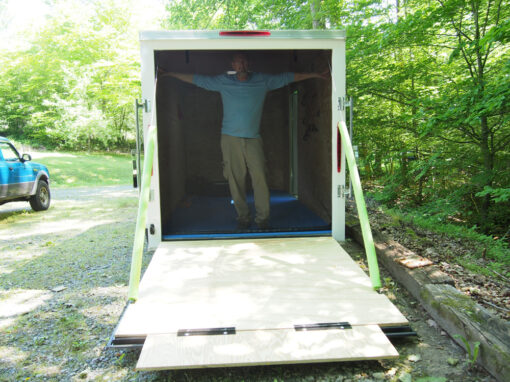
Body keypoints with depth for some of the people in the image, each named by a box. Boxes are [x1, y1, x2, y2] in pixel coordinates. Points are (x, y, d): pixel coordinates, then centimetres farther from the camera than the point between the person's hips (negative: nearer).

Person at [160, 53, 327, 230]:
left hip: (253, 138, 0)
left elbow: (288, 77, 14)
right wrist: (169, 73, 14)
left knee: (260, 177, -9)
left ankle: (262, 218, 3)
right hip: (231, 138, 0)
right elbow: (196, 79, 13)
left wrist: (315, 75, 16)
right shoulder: (223, 81, 8)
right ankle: (243, 217, 12)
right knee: (236, 179, 0)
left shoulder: (263, 81, 9)